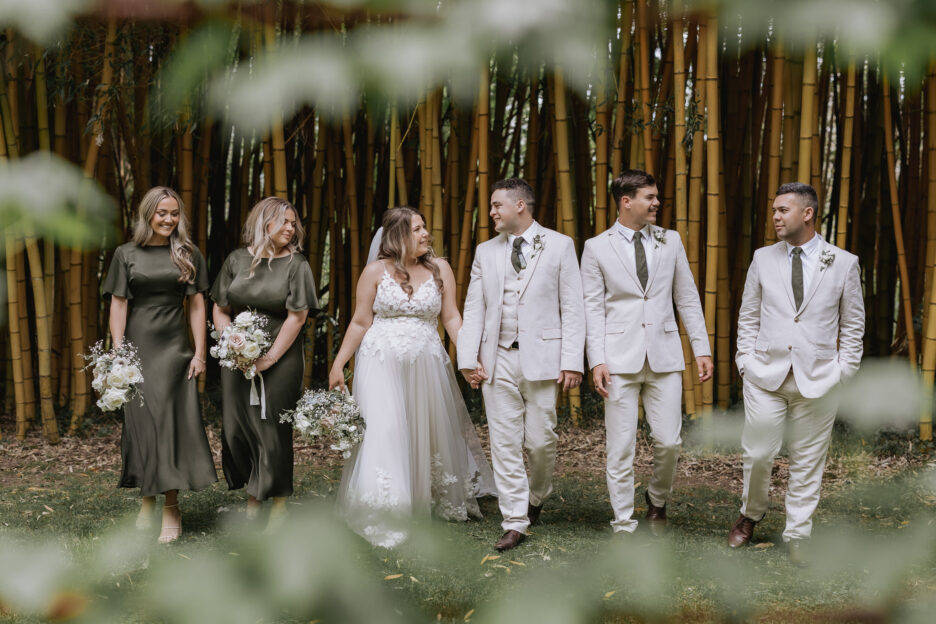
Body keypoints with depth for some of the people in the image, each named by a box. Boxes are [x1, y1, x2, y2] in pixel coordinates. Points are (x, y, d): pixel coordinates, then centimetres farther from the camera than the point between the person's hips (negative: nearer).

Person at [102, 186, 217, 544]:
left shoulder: (188, 255, 6)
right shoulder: (126, 254, 4)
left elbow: (196, 305, 4)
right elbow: (118, 304, 1)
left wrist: (199, 352, -2)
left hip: (174, 349, 0)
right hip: (137, 347, 0)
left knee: (171, 421, -3)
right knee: (141, 420, 1)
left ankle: (171, 508, 0)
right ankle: (147, 500, 13)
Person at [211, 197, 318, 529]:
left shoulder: (296, 265, -1)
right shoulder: (237, 260, 7)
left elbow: (297, 317, -7)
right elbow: (220, 310, 11)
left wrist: (269, 358, -12)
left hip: (280, 358, -3)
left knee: (272, 430, -2)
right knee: (236, 426, 3)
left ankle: (278, 511, 9)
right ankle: (251, 500, 18)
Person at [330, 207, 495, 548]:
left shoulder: (440, 269, 4)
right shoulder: (376, 271, -1)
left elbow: (452, 318, 3)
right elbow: (360, 322, 2)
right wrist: (338, 364, -1)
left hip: (426, 364, 2)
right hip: (382, 364, -2)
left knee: (432, 432, 14)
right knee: (383, 431, -9)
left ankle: (449, 500, 34)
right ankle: (382, 518, -4)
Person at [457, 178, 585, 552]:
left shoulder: (558, 246, 3)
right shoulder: (486, 252, 13)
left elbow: (572, 308, -1)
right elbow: (474, 309, 10)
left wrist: (572, 361, -9)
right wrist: (468, 359, -2)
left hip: (541, 359, -3)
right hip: (497, 360, 3)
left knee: (541, 441, 0)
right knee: (505, 443, 1)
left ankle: (537, 496, 29)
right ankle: (515, 522, 7)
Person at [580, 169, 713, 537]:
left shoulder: (670, 241, 9)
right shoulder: (597, 248, 1)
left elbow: (687, 298, 12)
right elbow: (593, 307, 0)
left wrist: (702, 348, 6)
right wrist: (596, 361, -9)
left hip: (664, 356, 2)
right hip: (620, 358, -2)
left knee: (669, 441, 0)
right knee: (621, 447, 0)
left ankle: (658, 499, 29)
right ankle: (623, 525, 11)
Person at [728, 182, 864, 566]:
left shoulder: (843, 263, 2)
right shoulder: (763, 259, 7)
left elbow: (853, 324, 7)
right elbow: (748, 316, 13)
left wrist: (844, 370, 0)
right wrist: (746, 359, 3)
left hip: (817, 380, -1)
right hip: (766, 376, 1)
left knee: (807, 462, 5)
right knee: (757, 454, 0)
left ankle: (797, 537, 17)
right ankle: (750, 514, 26)